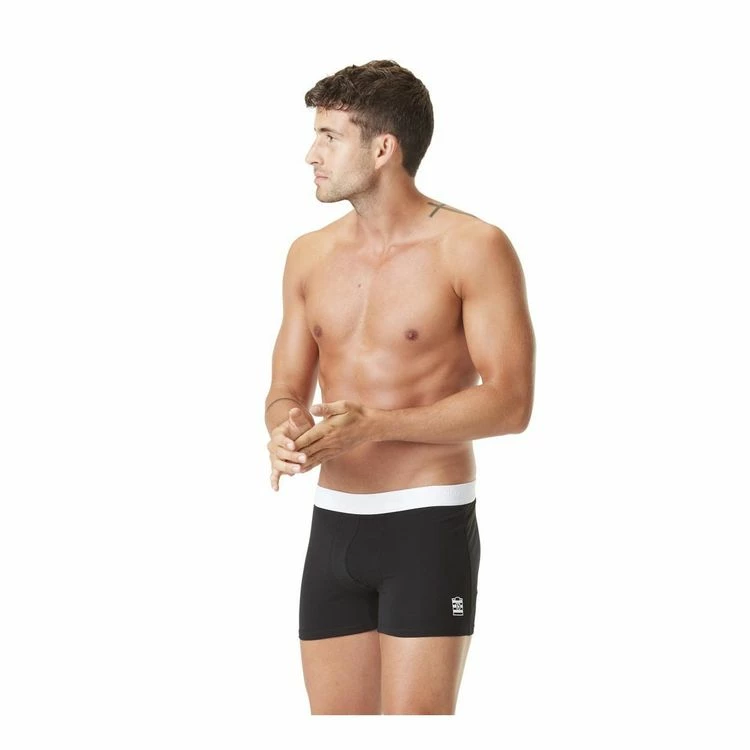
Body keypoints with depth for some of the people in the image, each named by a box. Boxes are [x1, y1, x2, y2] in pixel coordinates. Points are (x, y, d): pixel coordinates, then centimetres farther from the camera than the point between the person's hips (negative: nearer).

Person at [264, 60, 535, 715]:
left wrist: (374, 425, -23)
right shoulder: (310, 256, 10)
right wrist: (287, 429, -12)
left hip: (428, 523, -6)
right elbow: (286, 390, 13)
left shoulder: (471, 248, -8)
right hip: (333, 522, 6)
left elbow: (510, 402, -14)